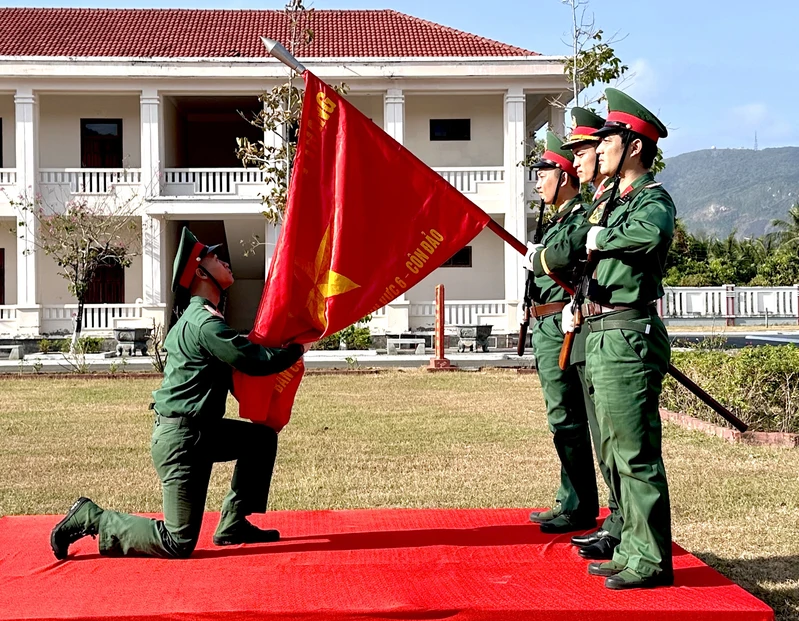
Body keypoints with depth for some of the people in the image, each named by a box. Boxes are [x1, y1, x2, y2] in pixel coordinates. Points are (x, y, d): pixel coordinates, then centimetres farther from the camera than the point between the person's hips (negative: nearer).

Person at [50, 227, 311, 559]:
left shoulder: (195, 317, 13)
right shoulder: (207, 323, -19)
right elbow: (257, 361, -20)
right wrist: (298, 349, -4)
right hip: (181, 438, -10)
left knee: (262, 436, 17)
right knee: (179, 544, -7)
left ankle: (233, 525, 17)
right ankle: (91, 519, 2)